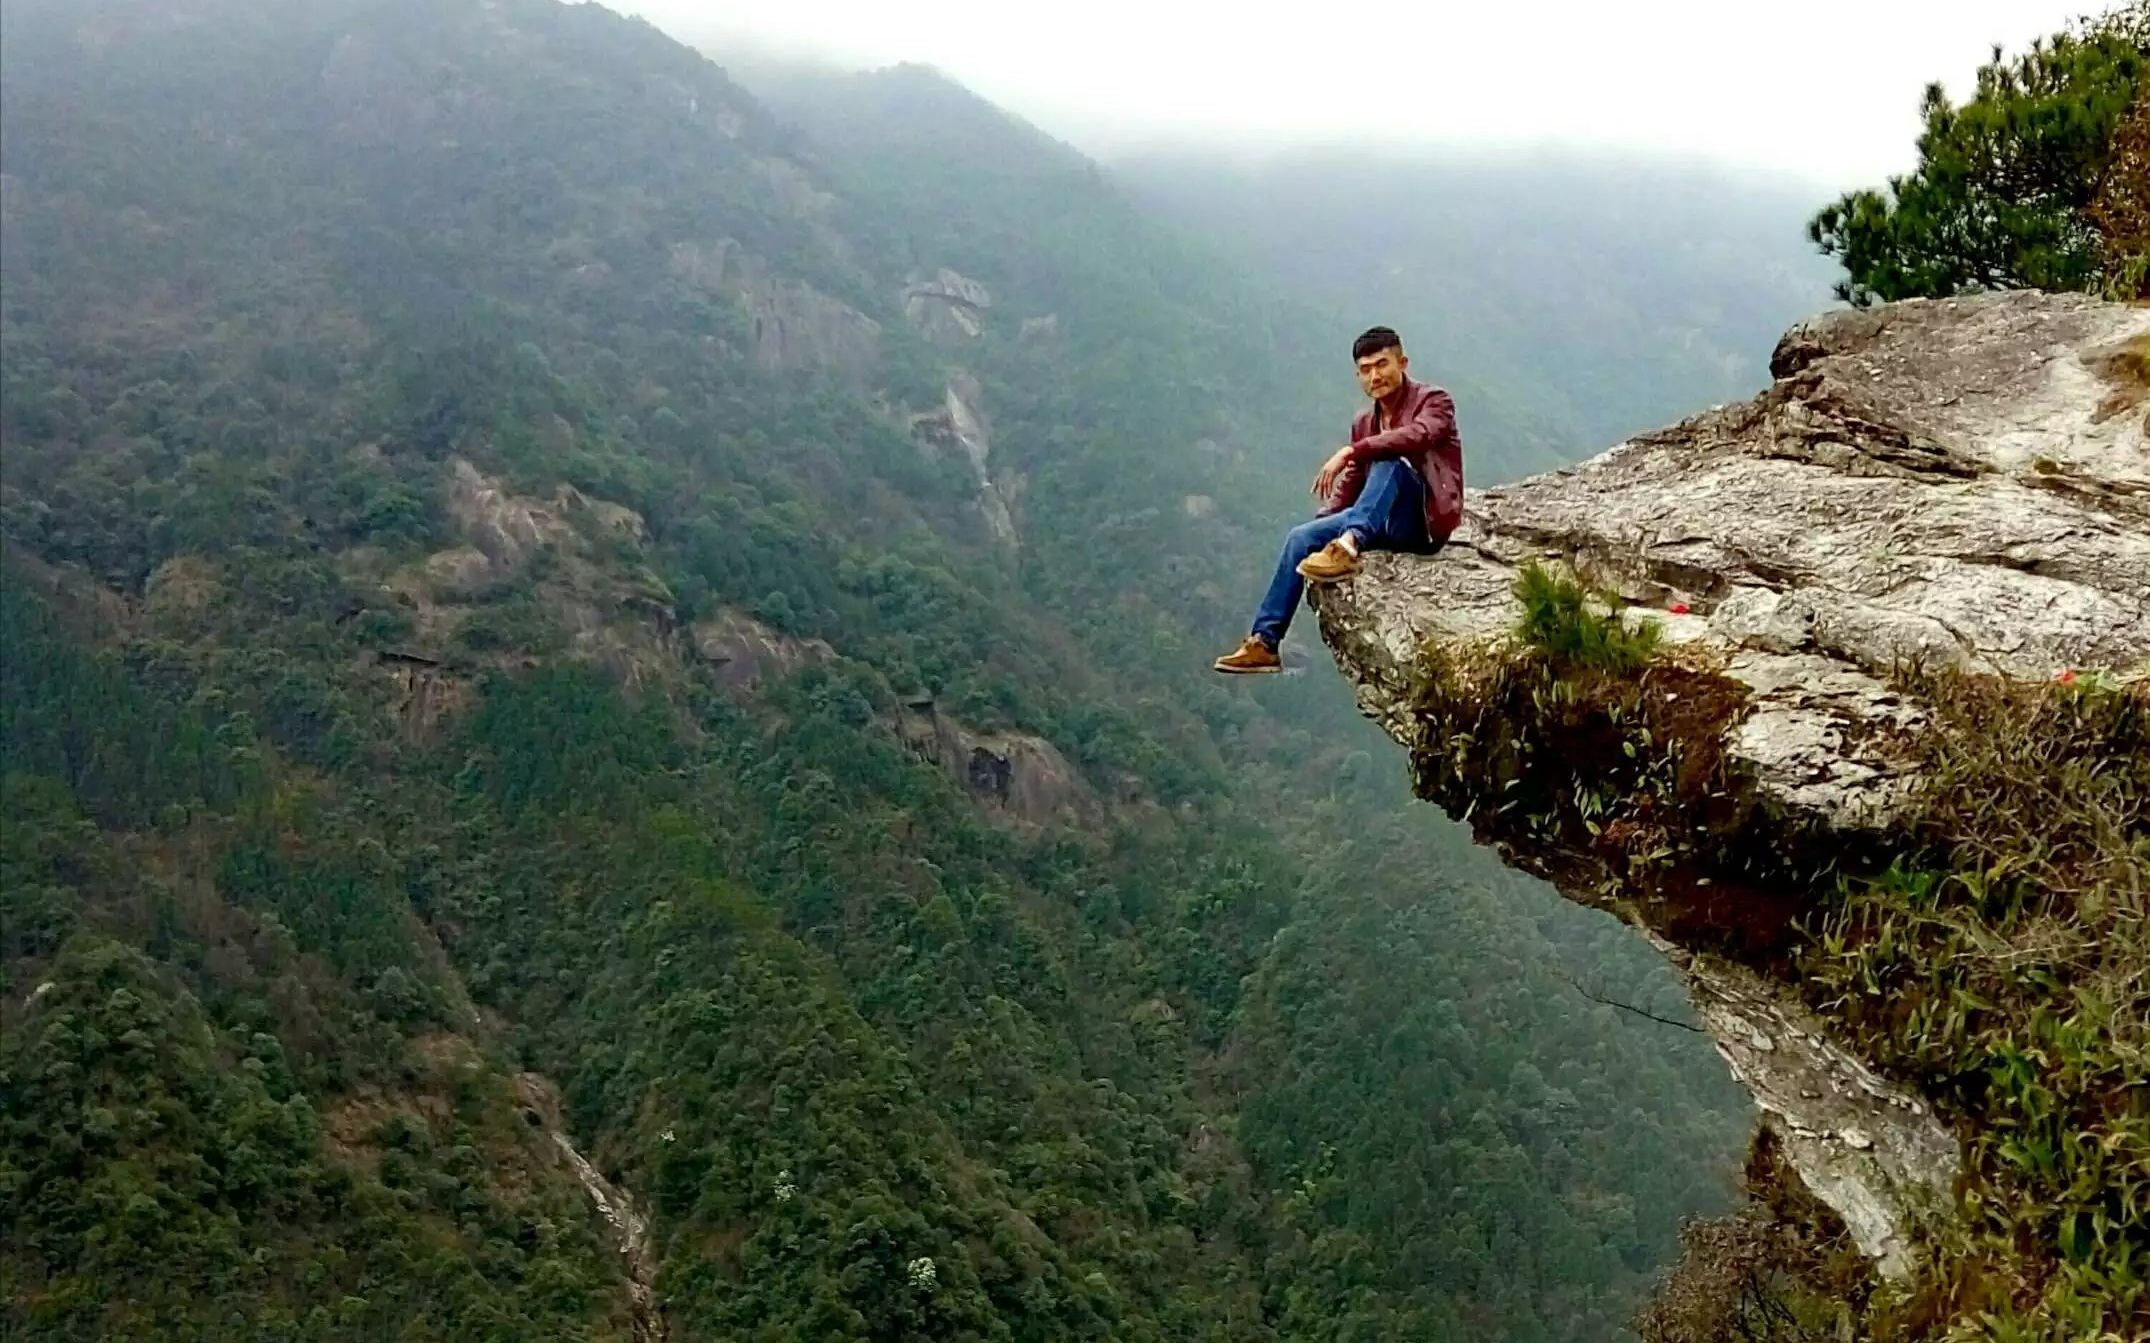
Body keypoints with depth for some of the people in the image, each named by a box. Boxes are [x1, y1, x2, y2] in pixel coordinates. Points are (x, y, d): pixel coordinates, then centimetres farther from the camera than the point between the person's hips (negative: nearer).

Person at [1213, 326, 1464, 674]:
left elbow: (1416, 436, -26)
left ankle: (1348, 547, -48)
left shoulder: (1434, 400, -3)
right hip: (1389, 523, 7)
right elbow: (1350, 484, 15)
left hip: (1427, 519, -7)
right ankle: (1264, 642, -12)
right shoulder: (1364, 422, 16)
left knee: (1388, 461, -32)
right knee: (1301, 537, -9)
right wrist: (1324, 521, -3)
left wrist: (1350, 451, -33)